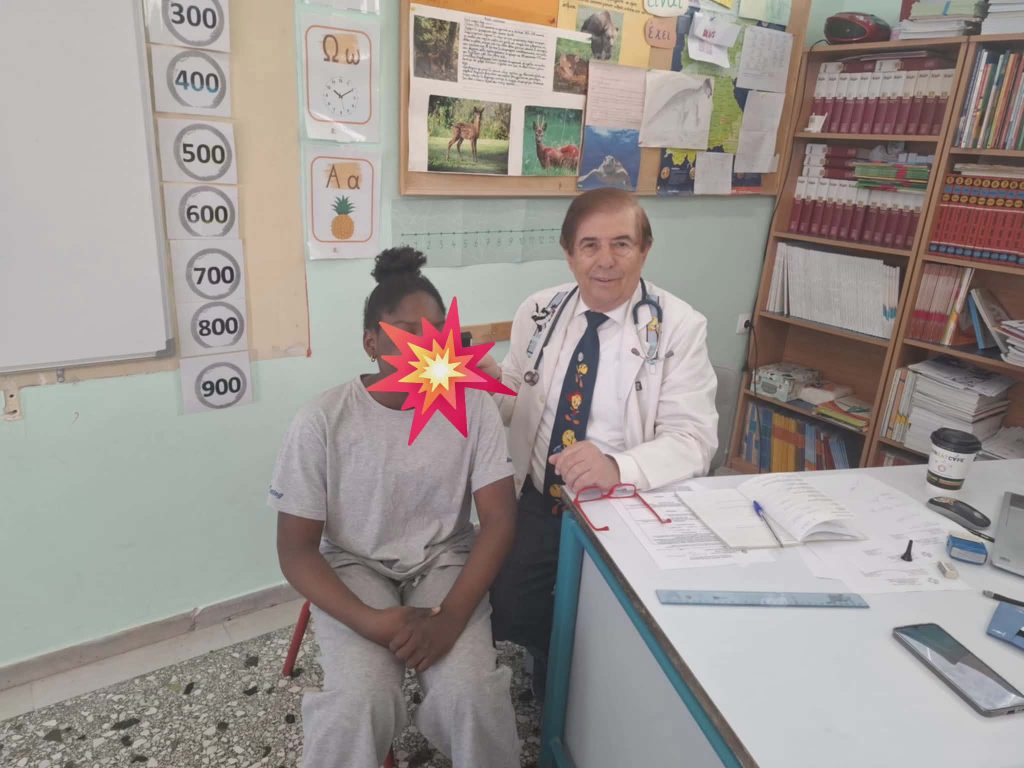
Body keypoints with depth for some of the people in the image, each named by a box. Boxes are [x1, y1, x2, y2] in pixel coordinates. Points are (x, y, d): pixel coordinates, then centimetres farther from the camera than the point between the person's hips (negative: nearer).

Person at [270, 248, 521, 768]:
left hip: (444, 561, 1)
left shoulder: (473, 405, -11)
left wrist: (451, 616, -23)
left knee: (470, 694, -23)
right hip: (354, 567, -1)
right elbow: (296, 550, -10)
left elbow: (499, 519, -10)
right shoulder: (321, 421, -15)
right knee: (359, 704, -26)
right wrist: (370, 622, -24)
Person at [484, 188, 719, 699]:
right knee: (504, 609, -11)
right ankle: (552, 670, 24)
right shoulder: (537, 313, 2)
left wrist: (616, 468, -35)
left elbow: (692, 439, -17)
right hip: (536, 502, 3)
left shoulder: (680, 327, -10)